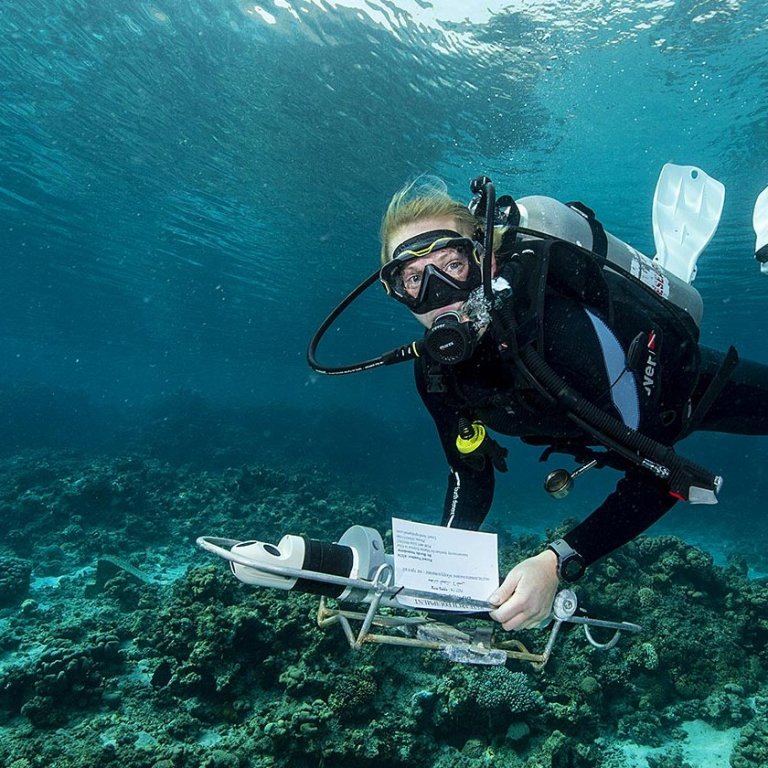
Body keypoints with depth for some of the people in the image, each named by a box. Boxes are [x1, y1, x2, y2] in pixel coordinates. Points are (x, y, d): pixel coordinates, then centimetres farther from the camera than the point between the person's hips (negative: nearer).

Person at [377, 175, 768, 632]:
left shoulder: (559, 324, -45)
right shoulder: (436, 372, -25)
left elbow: (656, 474, -39)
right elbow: (471, 477, -11)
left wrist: (557, 564, -49)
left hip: (687, 381, -5)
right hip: (612, 418, 6)